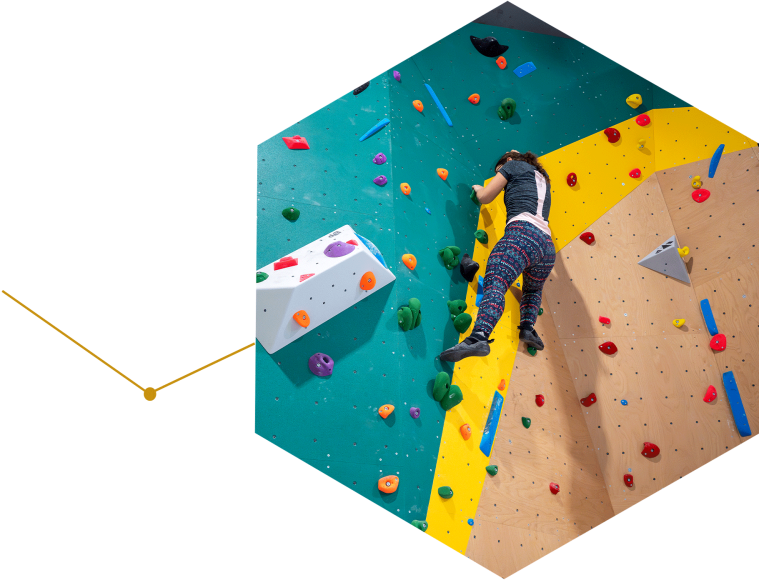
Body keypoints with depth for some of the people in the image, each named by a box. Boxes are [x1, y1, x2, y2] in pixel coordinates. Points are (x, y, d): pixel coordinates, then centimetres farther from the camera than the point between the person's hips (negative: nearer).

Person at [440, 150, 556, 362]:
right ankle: (528, 327, 9)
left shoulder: (514, 165, 17)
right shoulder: (543, 177, 35)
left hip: (522, 234, -7)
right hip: (547, 245, 8)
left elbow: (485, 197, 12)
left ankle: (479, 337, -48)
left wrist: (478, 188, 35)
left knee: (494, 283, -26)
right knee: (533, 289, 33)